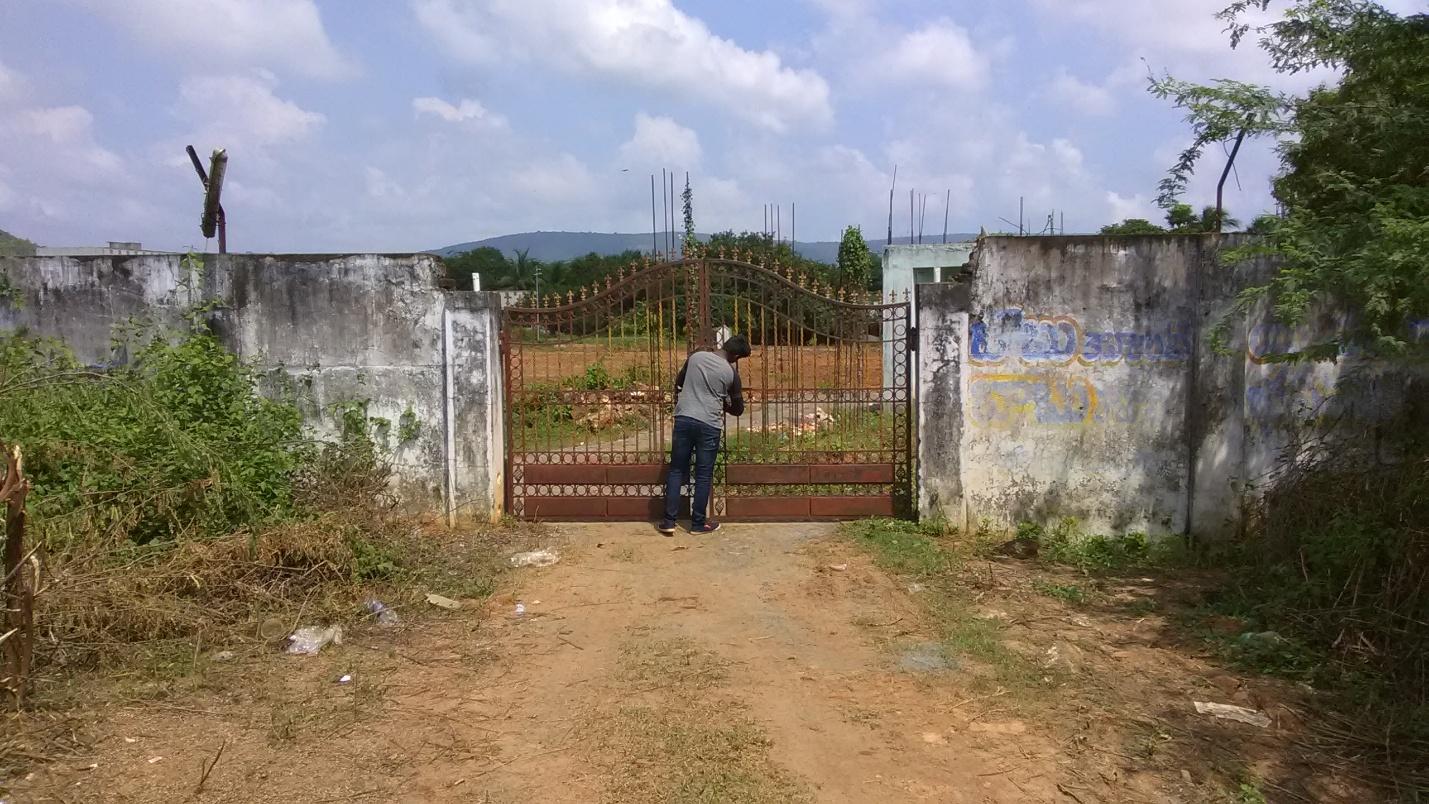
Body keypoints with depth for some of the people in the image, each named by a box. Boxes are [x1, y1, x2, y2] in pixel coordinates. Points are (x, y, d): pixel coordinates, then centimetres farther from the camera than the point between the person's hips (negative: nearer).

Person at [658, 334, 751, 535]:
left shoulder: (695, 357, 7)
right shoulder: (731, 373, -2)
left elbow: (678, 382, 24)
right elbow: (738, 409, 8)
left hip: (683, 419, 3)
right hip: (709, 425, -3)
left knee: (677, 470, 10)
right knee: (704, 475, 8)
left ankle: (669, 521, 9)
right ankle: (698, 523, 15)